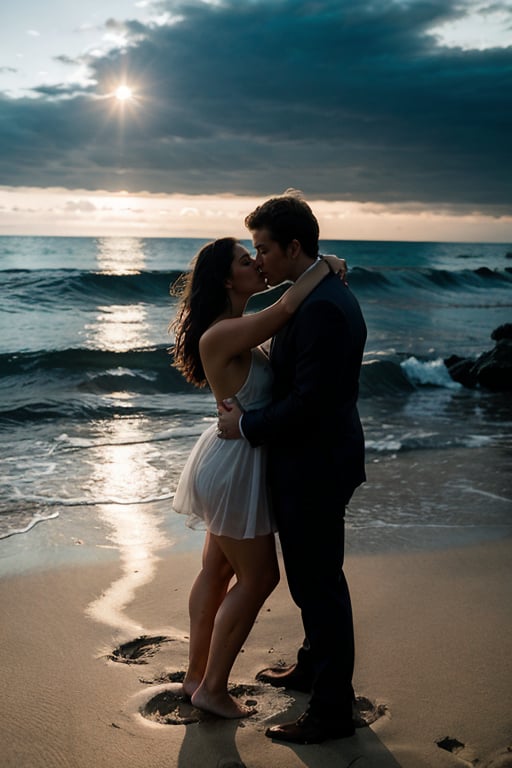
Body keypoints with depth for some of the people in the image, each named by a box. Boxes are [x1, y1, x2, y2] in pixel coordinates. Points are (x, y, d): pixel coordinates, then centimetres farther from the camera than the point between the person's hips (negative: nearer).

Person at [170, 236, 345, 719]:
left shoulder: (236, 329, 6)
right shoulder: (222, 335, -26)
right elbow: (287, 307, -34)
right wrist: (327, 266, -20)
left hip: (230, 458, 10)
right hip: (236, 465, -10)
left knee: (216, 571, 18)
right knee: (259, 577, 3)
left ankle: (196, 674, 32)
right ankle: (213, 688, 14)